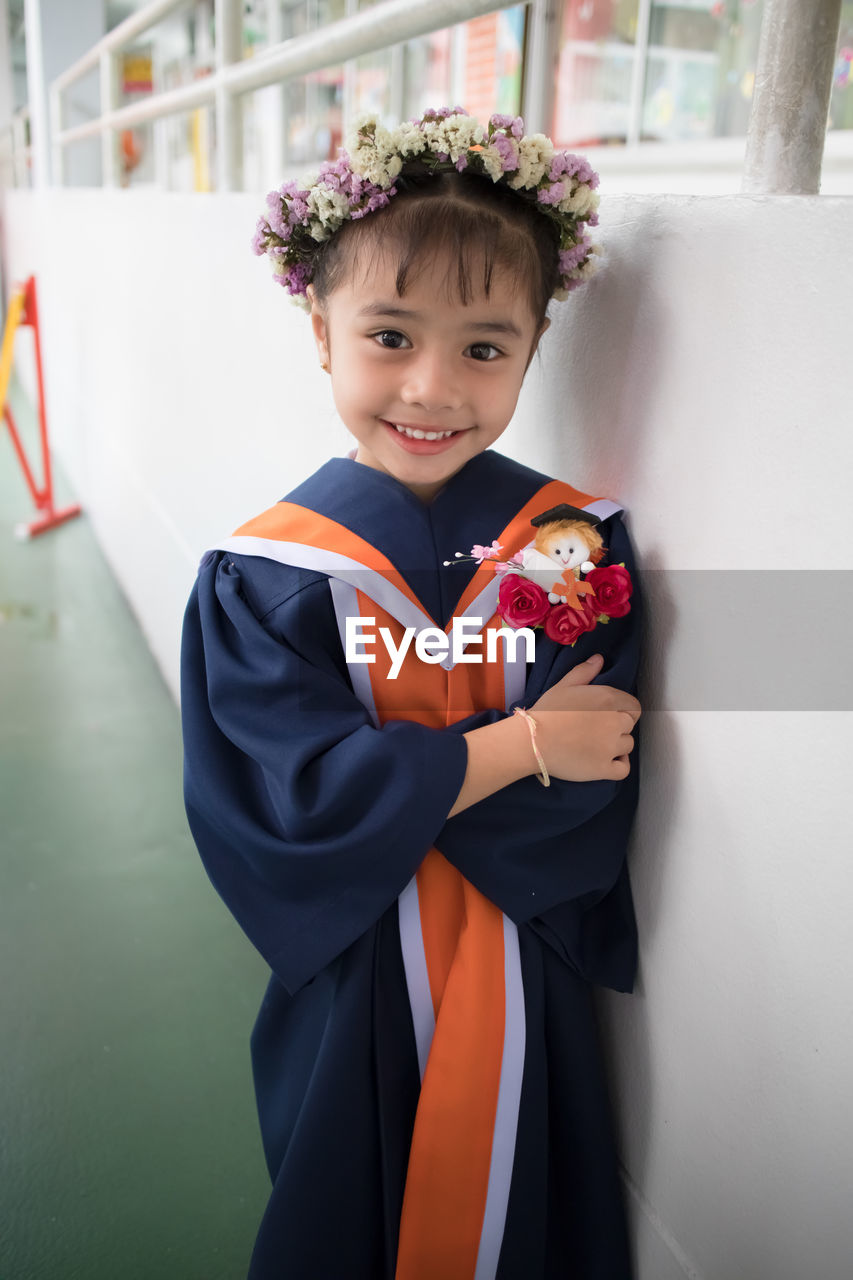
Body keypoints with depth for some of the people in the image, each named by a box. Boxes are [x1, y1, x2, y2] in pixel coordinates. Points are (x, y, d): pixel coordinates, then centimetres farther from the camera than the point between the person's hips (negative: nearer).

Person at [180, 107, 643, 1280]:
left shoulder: (578, 549, -12)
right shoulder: (265, 578, -14)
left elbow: (591, 790, -16)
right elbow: (307, 800, -22)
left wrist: (386, 775, -22)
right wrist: (523, 742, -21)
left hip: (528, 988, 1)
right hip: (350, 989, 0)